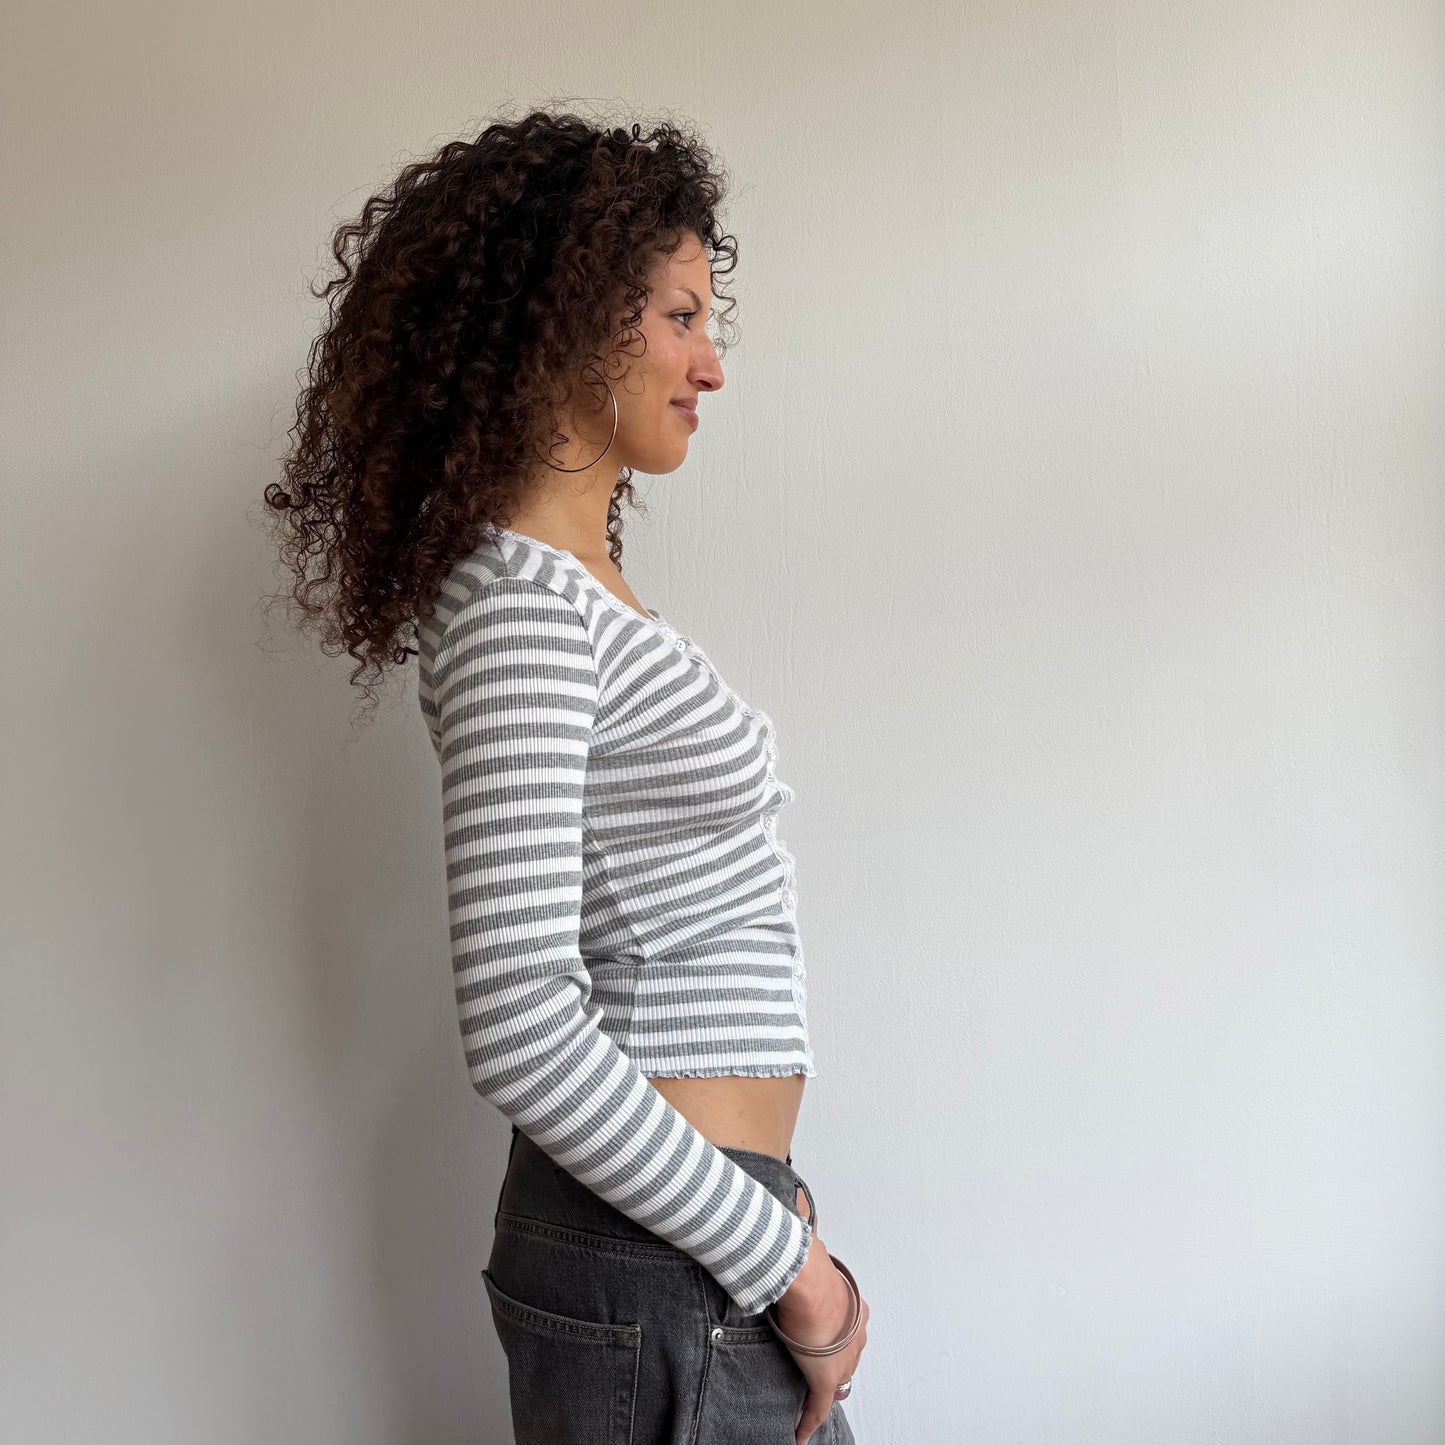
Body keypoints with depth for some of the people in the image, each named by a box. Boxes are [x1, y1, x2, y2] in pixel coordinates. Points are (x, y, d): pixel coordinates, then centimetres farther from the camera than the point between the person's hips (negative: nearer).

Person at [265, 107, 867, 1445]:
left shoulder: (580, 583, 11)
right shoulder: (520, 603, -18)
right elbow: (521, 1024, -25)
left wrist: (764, 1177, 11)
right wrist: (786, 1261, -16)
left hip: (701, 1197, 9)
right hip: (656, 1270, -8)